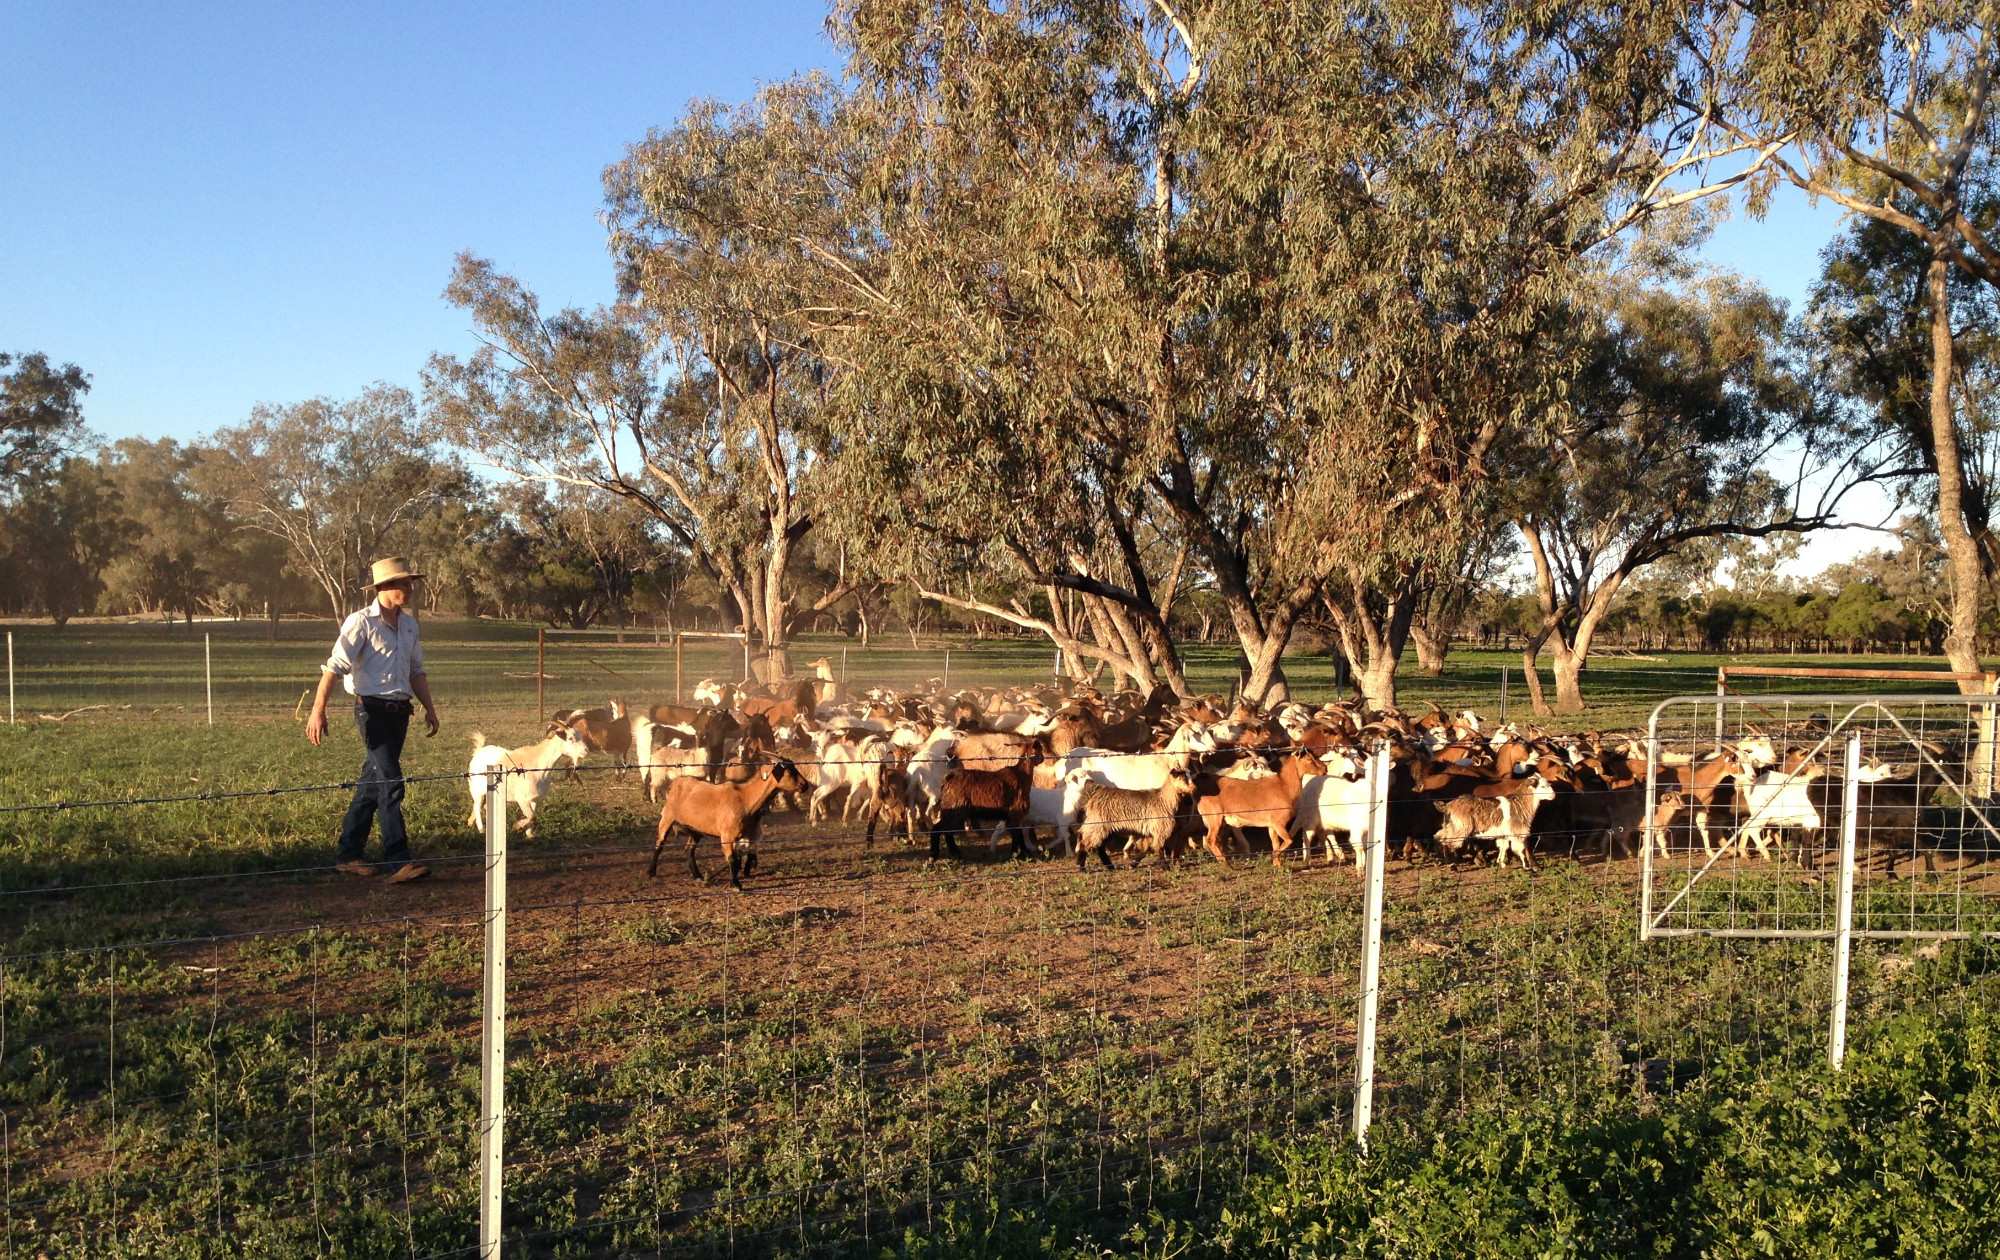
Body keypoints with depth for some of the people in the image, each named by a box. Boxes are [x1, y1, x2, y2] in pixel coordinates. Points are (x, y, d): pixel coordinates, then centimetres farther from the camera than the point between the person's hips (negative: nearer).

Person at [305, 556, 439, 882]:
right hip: (373, 709, -7)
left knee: (371, 784, 13)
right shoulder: (362, 622, -10)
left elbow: (416, 671, 22)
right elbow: (335, 667, -15)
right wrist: (318, 711, -21)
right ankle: (398, 862, -13)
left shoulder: (409, 623, 13)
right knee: (390, 784, -12)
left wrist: (429, 709, 21)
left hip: (399, 710, 7)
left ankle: (349, 855, 22)